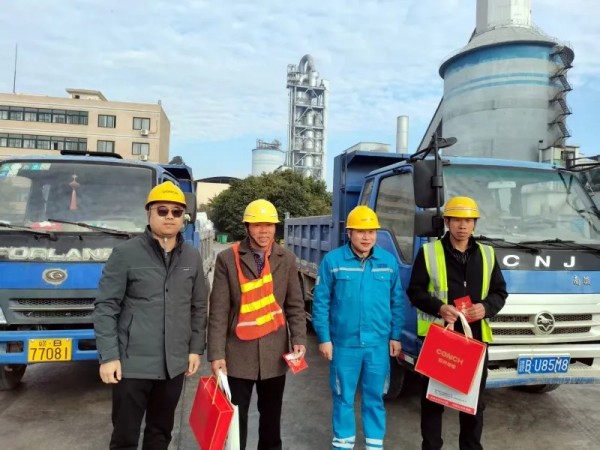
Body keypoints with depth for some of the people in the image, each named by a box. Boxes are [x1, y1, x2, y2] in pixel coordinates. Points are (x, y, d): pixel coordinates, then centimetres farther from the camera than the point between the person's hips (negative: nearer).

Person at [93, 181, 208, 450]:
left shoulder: (192, 257, 6)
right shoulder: (126, 253, -7)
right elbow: (105, 307, -7)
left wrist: (196, 348, 7)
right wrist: (108, 356, -11)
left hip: (174, 364, 4)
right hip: (132, 363, -3)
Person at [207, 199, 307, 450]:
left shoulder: (287, 259, 4)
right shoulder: (227, 259, -4)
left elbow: (295, 305, 6)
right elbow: (218, 311, -6)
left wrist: (298, 339, -6)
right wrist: (216, 354, -9)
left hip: (275, 354, 2)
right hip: (238, 354, -2)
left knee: (271, 417, 17)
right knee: (235, 418, 9)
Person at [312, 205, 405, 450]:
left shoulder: (389, 261, 1)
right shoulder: (332, 260, -8)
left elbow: (398, 302, 8)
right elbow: (321, 302, -5)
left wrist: (395, 336, 6)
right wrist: (324, 338, -5)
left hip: (379, 343, 2)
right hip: (344, 343, -2)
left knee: (375, 396, 15)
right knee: (343, 397, 12)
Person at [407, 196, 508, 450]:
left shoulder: (487, 255, 10)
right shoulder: (429, 252, -2)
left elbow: (500, 293, 12)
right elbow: (415, 291, -2)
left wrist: (486, 307, -9)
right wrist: (439, 307, -19)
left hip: (476, 337, 3)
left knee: (474, 400, 15)